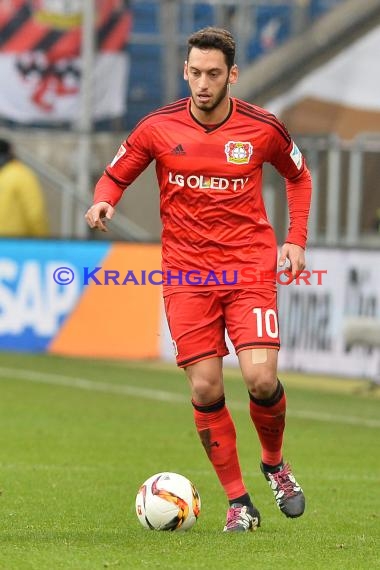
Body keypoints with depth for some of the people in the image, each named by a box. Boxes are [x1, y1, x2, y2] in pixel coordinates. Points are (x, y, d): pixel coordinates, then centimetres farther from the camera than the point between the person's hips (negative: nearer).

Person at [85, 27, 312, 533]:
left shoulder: (263, 128, -2)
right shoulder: (158, 128, -3)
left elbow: (299, 176, 17)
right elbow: (115, 176, 10)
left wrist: (296, 240, 7)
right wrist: (103, 203, -12)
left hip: (250, 268, -1)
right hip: (186, 273, 1)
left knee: (261, 378, -15)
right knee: (205, 390, -6)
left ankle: (275, 463, 16)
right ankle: (238, 501, 10)